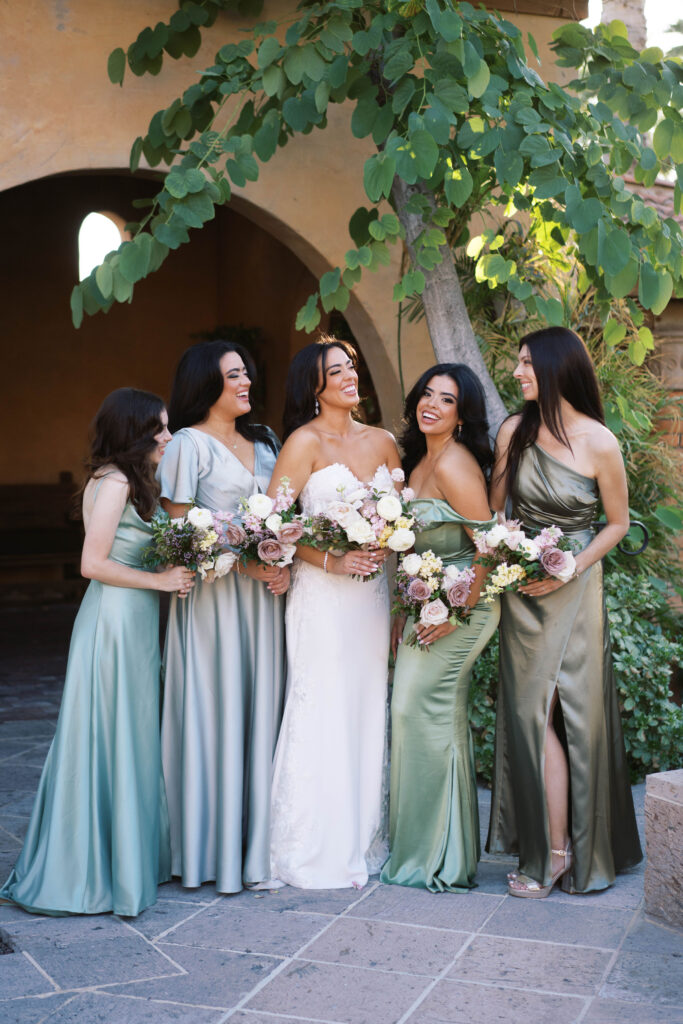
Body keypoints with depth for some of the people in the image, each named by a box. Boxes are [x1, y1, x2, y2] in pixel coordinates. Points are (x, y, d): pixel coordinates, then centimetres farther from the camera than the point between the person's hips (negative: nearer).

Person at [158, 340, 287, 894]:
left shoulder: (265, 442, 17)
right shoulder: (189, 445, -3)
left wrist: (284, 566, -1)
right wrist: (243, 563, -15)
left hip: (264, 593, 6)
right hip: (214, 594, -6)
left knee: (261, 708, 6)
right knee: (216, 710, -3)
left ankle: (258, 838, 14)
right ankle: (215, 846, 6)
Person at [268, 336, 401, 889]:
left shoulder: (383, 441, 11)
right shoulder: (306, 441, -5)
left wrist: (387, 547, -5)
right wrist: (332, 560, -15)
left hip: (373, 590, 5)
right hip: (322, 594, -5)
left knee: (368, 712, 9)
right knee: (322, 713, -4)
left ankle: (363, 839, 20)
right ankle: (315, 849, 7)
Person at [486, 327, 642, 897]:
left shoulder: (599, 443, -12)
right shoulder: (514, 431, 0)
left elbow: (618, 523, -2)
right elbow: (494, 506, 10)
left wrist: (568, 570, -12)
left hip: (573, 587, -3)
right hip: (520, 588, 4)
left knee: (560, 711, -2)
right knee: (532, 713, 3)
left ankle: (556, 850, 10)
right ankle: (554, 845, 14)